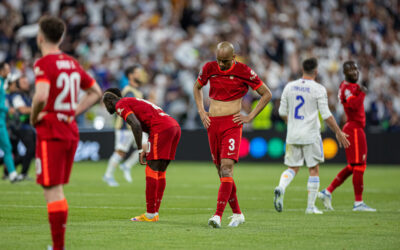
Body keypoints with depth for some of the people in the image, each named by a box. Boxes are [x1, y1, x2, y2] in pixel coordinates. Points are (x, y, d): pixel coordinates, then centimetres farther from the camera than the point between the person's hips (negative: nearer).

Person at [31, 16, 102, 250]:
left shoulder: (43, 64, -12)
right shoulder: (72, 63, 12)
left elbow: (41, 96, -29)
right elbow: (96, 92, 20)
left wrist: (34, 116, -11)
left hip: (50, 132, -7)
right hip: (71, 132, 7)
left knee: (52, 191, -5)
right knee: (58, 190, 16)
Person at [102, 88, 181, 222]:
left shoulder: (120, 105, 4)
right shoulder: (135, 101, 32)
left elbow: (136, 125, -12)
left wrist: (140, 150, -9)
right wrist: (148, 151, 21)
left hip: (162, 129, -9)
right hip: (175, 126, 9)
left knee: (151, 170, -6)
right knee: (160, 172, 12)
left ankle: (150, 214, -7)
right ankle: (155, 212, 13)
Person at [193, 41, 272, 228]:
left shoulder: (244, 71, -6)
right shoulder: (209, 68, 5)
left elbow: (266, 94, 3)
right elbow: (197, 87, 25)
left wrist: (249, 117, -3)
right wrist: (201, 112, 13)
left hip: (232, 124, -5)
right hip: (212, 123, 5)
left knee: (226, 167, -19)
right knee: (221, 170, 7)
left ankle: (218, 215, -25)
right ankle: (237, 214, 20)